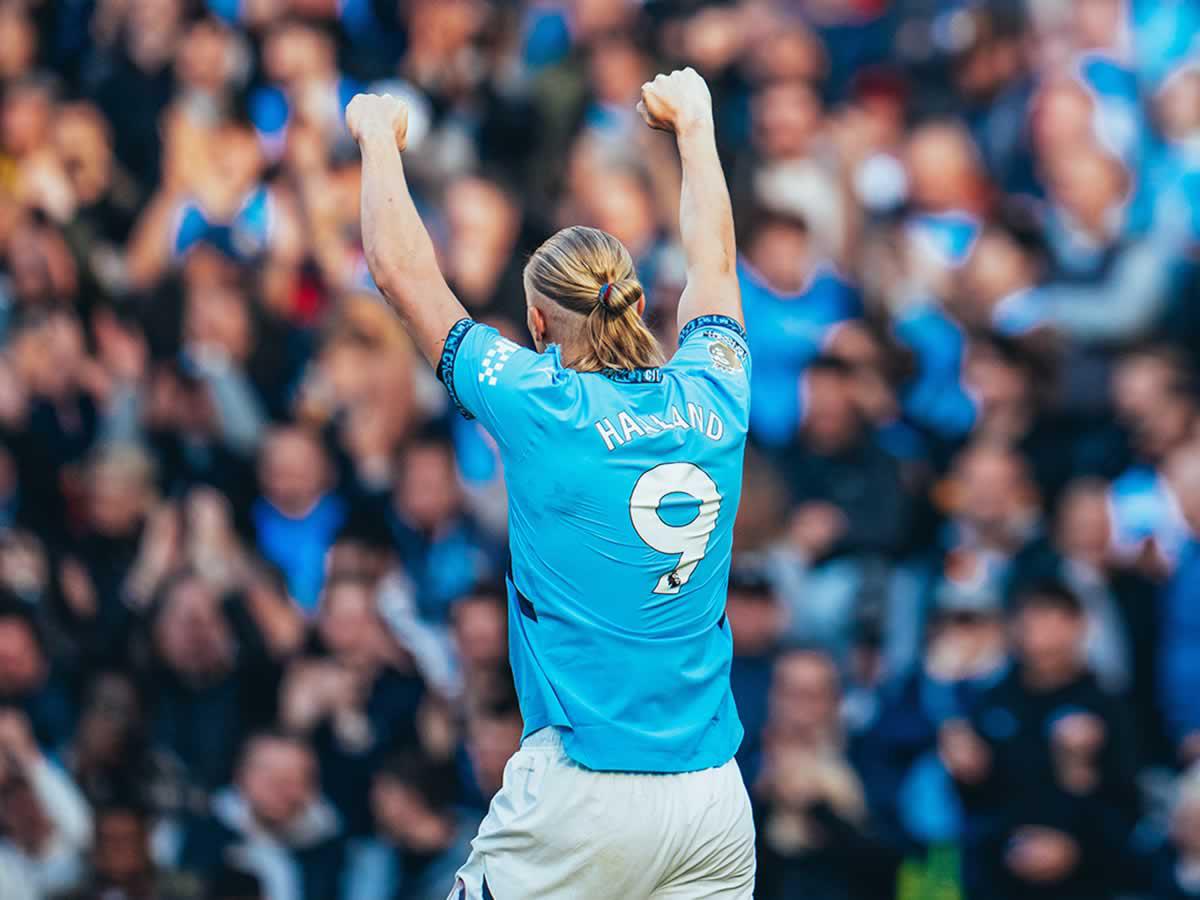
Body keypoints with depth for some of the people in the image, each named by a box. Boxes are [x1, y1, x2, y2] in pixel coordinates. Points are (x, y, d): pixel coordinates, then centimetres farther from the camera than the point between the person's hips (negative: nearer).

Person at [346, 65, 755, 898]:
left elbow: (402, 269, 5)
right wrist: (694, 125, 42)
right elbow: (713, 261, 27)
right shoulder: (713, 401, 6)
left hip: (580, 793, -4)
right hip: (717, 800, 4)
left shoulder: (541, 408, -6)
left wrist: (380, 138, 21)